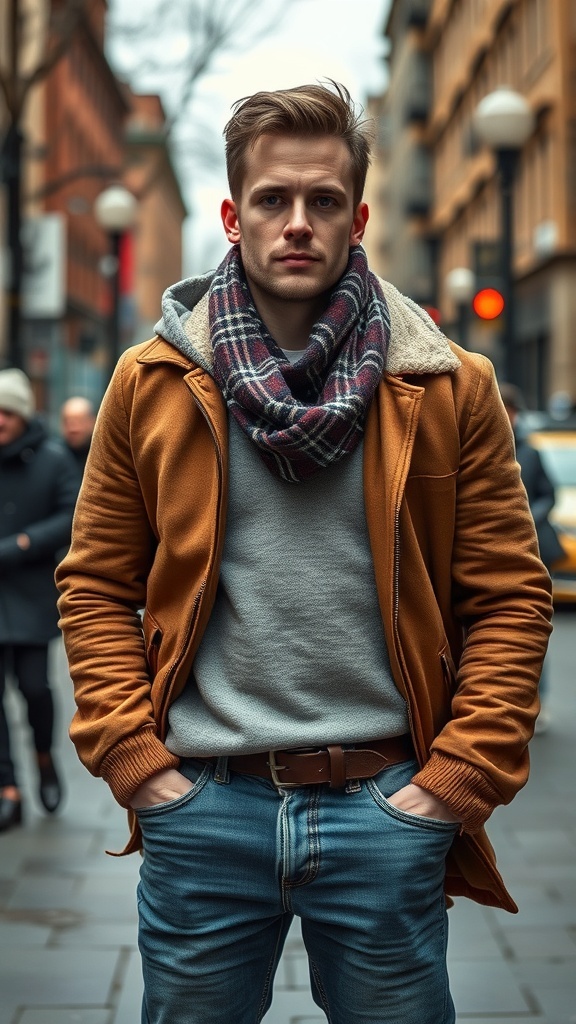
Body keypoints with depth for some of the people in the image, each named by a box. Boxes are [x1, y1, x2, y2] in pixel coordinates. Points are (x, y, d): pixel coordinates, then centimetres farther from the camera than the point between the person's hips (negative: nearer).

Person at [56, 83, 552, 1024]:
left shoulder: (450, 389, 1)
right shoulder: (153, 383, 3)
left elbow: (510, 595, 1)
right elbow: (96, 586, 6)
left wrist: (460, 776, -5)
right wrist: (131, 756, -3)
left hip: (386, 809, 0)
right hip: (202, 811, 1)